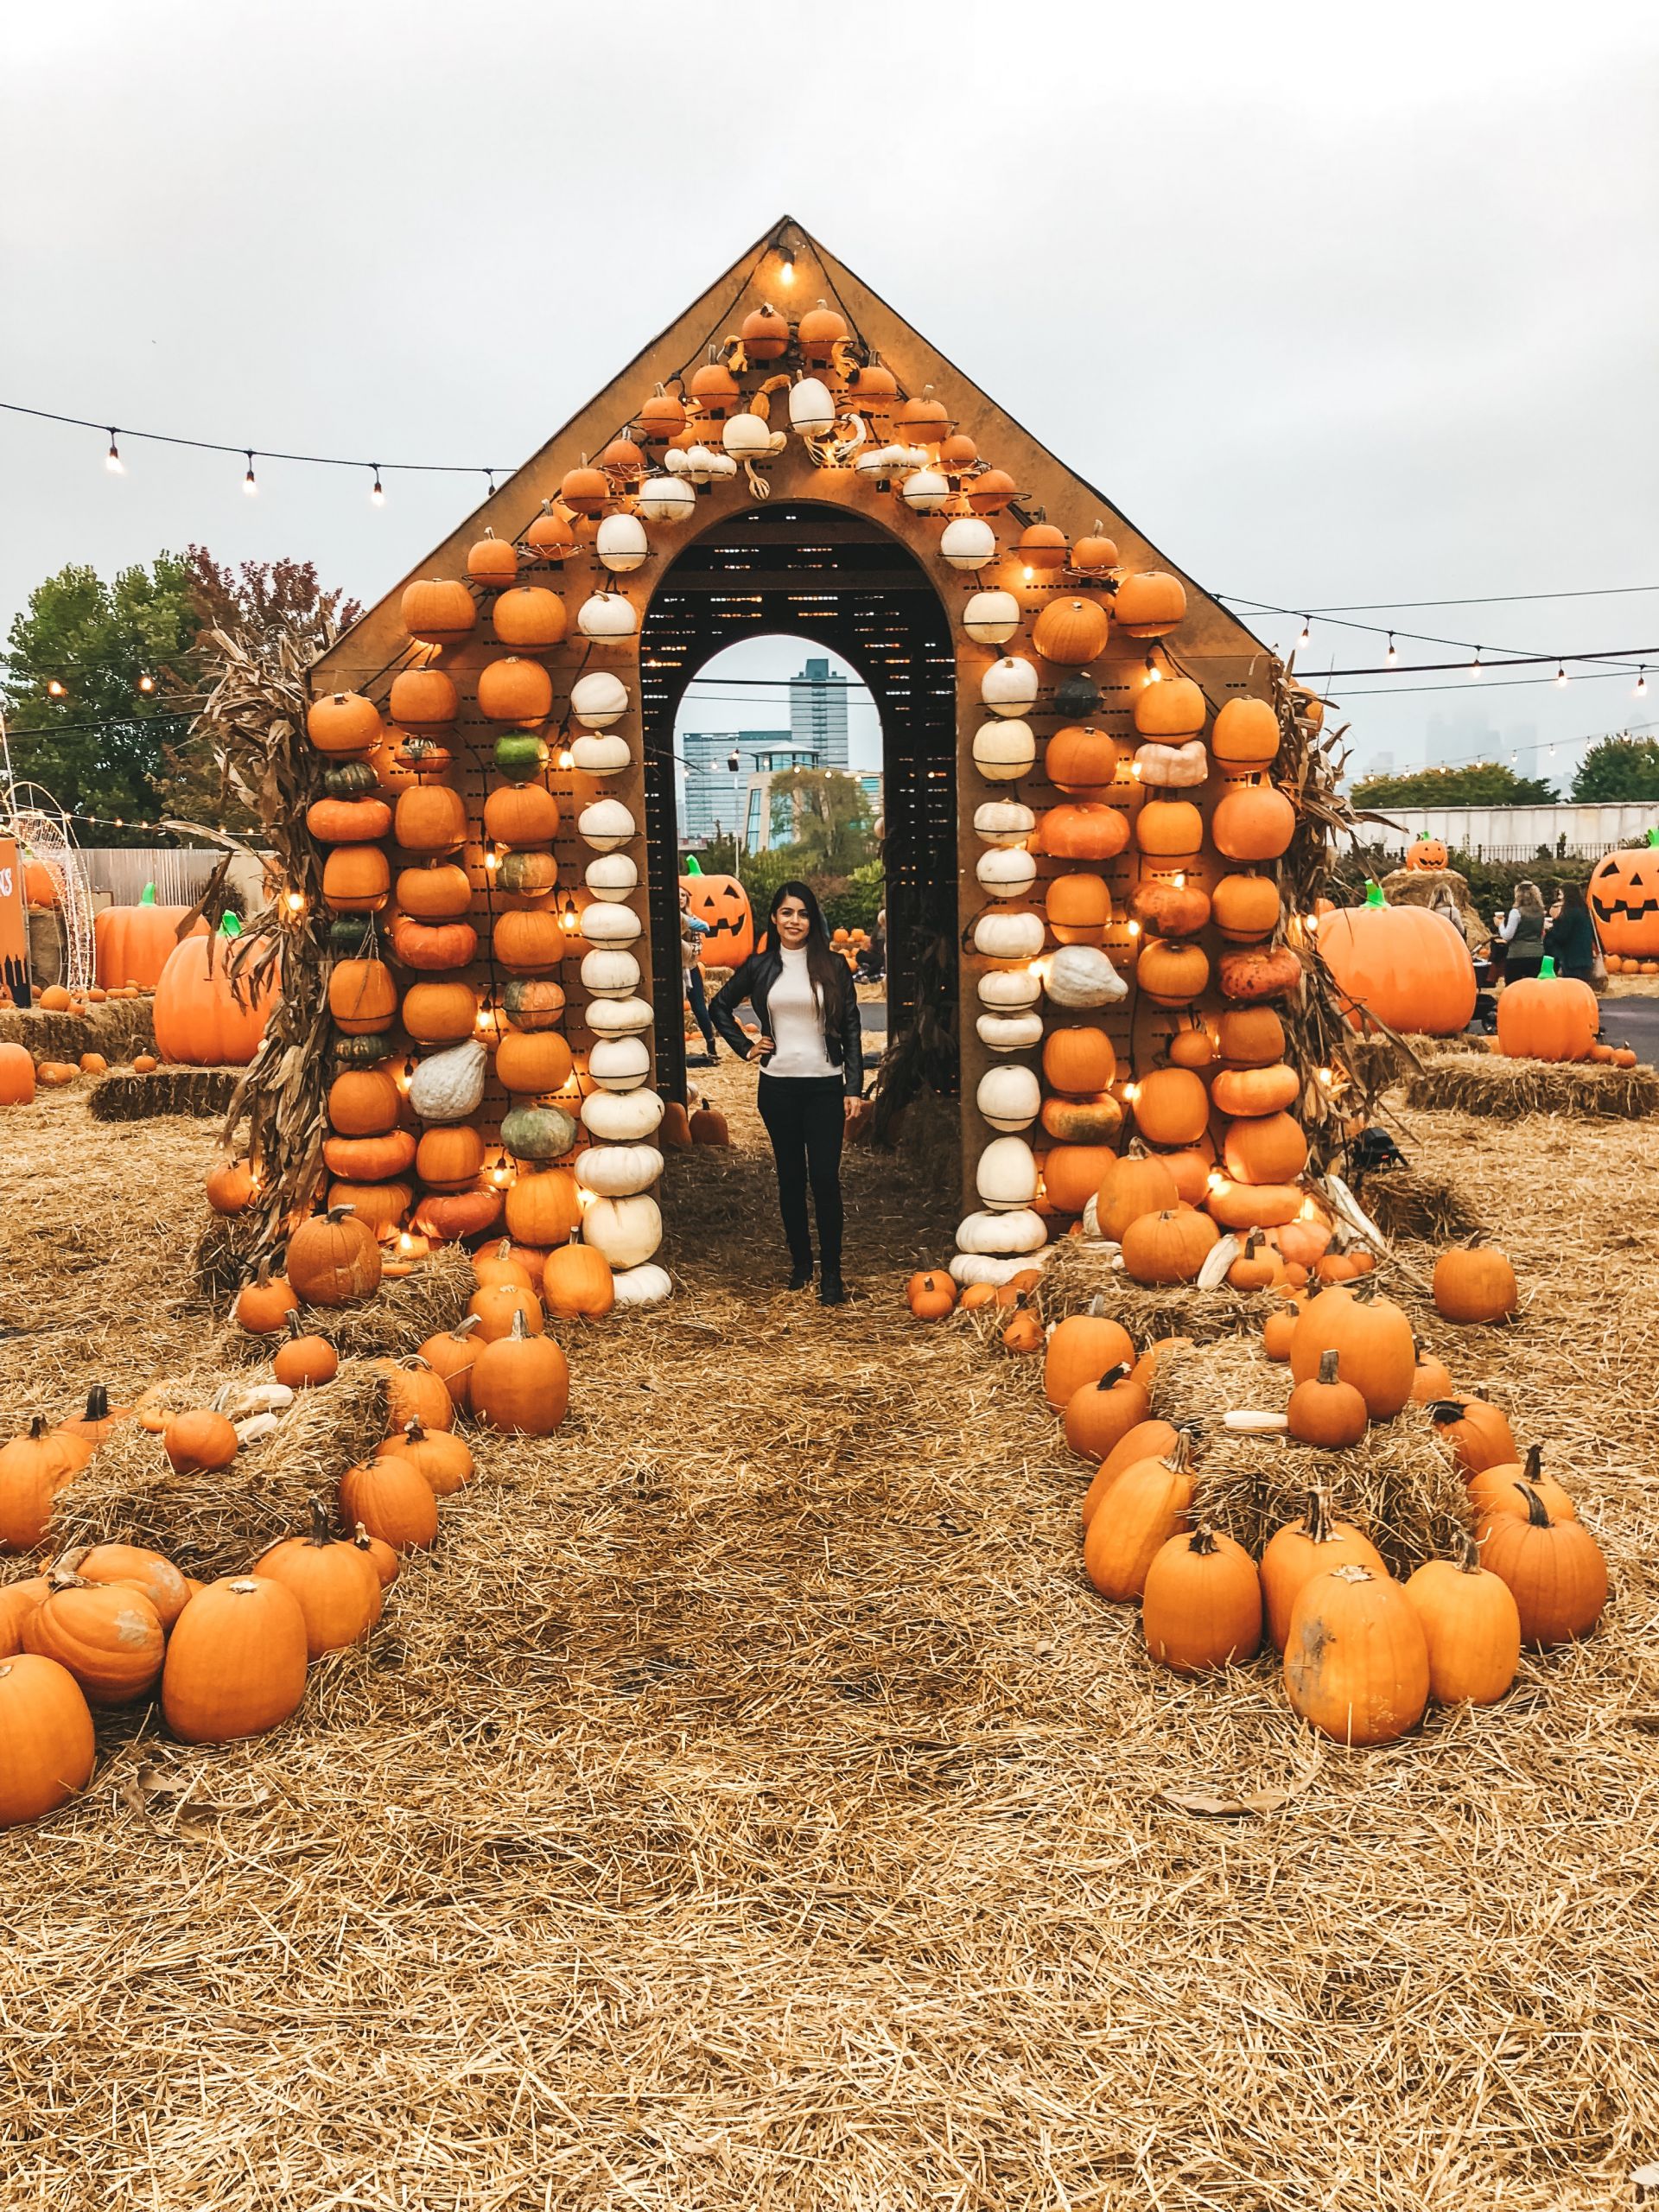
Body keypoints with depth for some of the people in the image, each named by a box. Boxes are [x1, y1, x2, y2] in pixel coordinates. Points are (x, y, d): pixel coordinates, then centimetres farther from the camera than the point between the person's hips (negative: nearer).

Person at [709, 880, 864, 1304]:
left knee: (825, 1178, -5)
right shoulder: (760, 966, 5)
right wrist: (745, 1047, 7)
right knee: (790, 1177, 10)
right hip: (778, 1086, 2)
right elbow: (720, 1006, 18)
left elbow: (851, 1030, 1)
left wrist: (854, 1087, -5)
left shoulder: (833, 967, 1)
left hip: (825, 1085, -2)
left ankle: (831, 1273, 1)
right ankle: (800, 1263, 22)